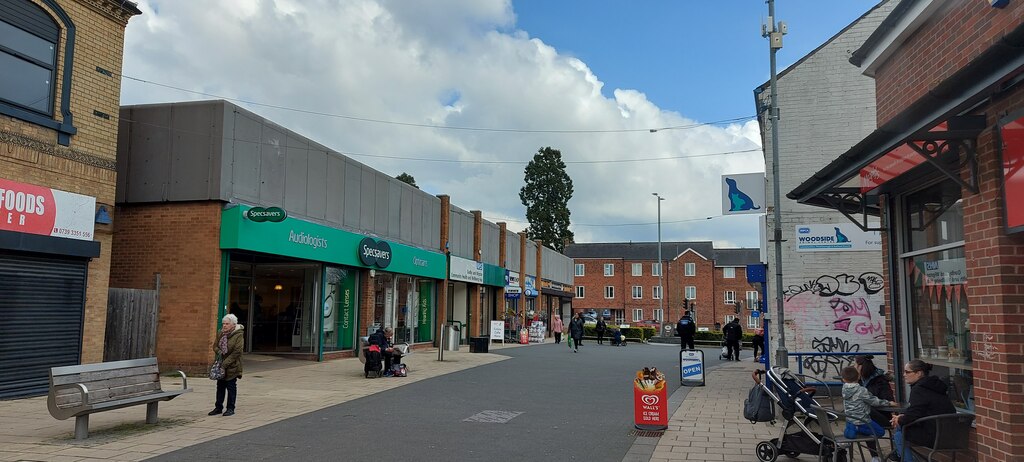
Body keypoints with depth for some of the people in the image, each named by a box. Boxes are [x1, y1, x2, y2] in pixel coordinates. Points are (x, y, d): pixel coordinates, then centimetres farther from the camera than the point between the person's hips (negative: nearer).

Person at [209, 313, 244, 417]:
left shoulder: (239, 335, -15)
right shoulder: (221, 333, 5)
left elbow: (237, 352, -18)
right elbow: (215, 346, 12)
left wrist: (225, 363, -20)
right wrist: (219, 351, -12)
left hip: (232, 366, -6)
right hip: (221, 365, 6)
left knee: (231, 387, 2)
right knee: (220, 387, 13)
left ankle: (230, 409, 11)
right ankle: (218, 407, 23)